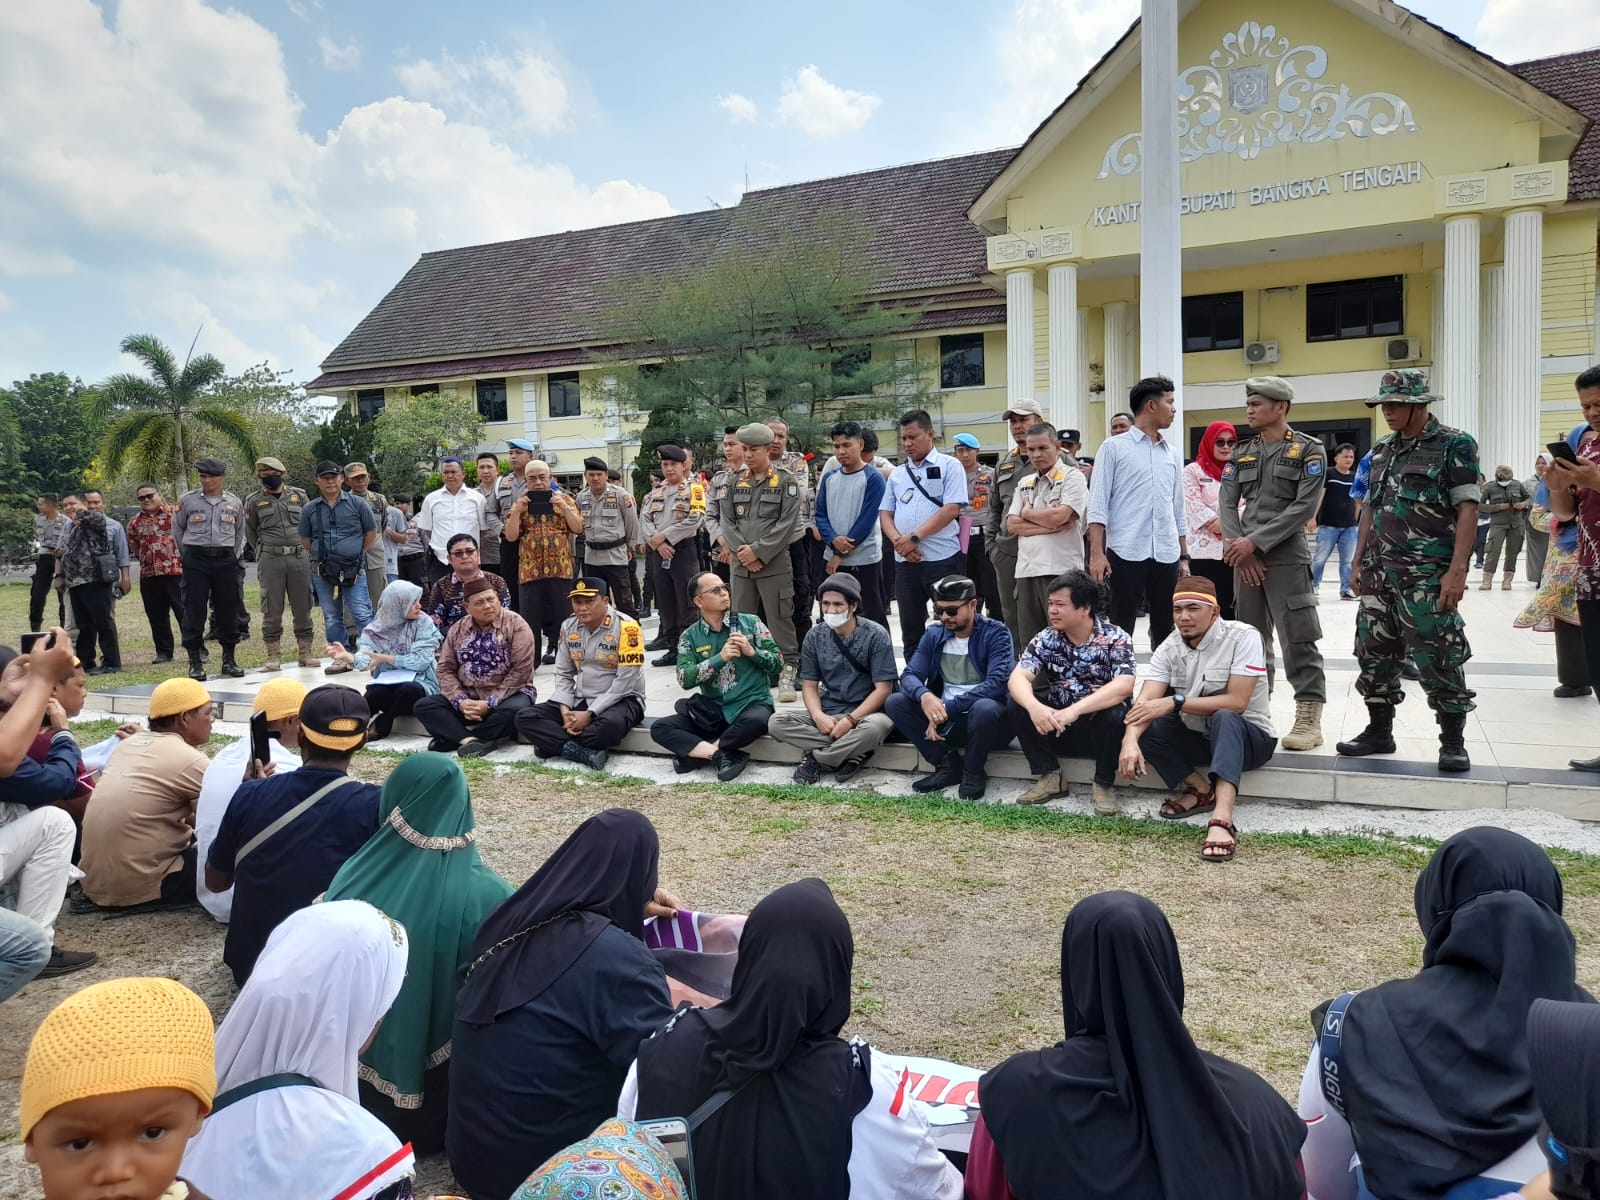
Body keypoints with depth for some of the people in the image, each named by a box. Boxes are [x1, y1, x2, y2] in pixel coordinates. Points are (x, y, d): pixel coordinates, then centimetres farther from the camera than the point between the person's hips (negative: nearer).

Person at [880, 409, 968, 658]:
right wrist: (898, 541, -8)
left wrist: (914, 538, -15)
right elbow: (885, 513, 12)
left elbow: (951, 509, -12)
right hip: (904, 561, 5)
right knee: (911, 629, 11)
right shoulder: (897, 474, 16)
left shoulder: (949, 466, 0)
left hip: (942, 558, -5)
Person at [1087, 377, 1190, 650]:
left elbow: (1178, 509, 19)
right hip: (1126, 553, -5)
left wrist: (1184, 557, 15)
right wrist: (1096, 553, -13)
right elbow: (1098, 504, -4)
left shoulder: (1173, 452, 16)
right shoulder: (1114, 448, 1)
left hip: (1167, 555, 5)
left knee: (1166, 630, 8)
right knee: (1119, 629, -1)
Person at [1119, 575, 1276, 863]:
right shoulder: (1168, 649, -6)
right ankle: (1202, 790, -11)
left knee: (1224, 719, -39)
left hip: (1248, 736, -5)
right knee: (1144, 727, -19)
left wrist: (1175, 702, -30)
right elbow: (1145, 702, -19)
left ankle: (1222, 821, -52)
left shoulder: (1243, 637, -18)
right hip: (1196, 736, 5)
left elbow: (1236, 702, -26)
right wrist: (1130, 740, -39)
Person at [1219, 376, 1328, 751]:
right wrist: (1237, 547, -9)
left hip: (1286, 556, -5)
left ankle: (1309, 720, -2)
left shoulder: (1308, 450, -1)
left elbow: (1305, 507, -10)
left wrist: (1255, 542, -15)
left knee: (1298, 639, -7)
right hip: (1245, 558, 5)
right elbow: (1227, 504, 7)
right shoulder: (1241, 454, 13)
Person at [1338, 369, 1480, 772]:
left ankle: (1453, 742, 8)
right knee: (1375, 653, 10)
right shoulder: (1381, 451, 14)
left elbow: (1467, 509, -10)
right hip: (1380, 572, 7)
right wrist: (1359, 563, 14)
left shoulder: (1455, 445, -4)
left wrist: (1458, 569, -18)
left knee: (1438, 657, -5)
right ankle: (1379, 731, 22)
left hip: (1428, 573, -6)